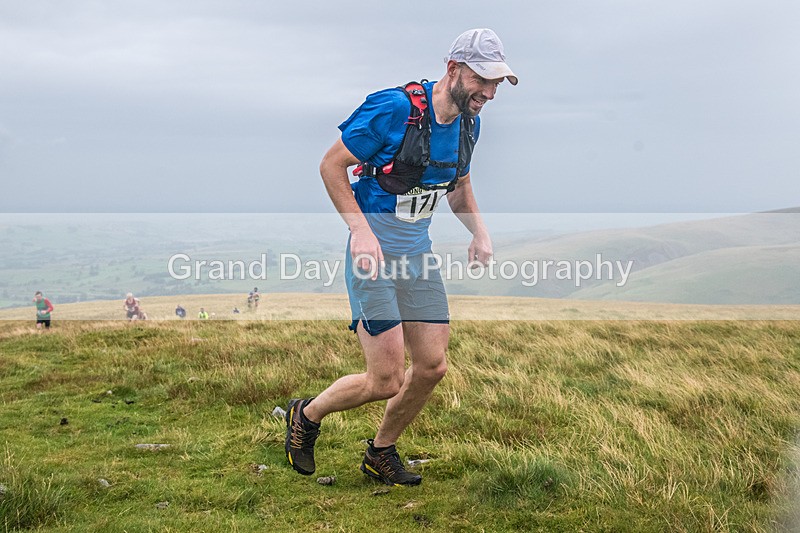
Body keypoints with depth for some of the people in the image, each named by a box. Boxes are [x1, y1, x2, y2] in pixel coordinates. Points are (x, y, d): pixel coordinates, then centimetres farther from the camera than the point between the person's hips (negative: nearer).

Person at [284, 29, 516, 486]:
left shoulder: (468, 122, 5)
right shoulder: (394, 109, -19)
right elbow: (331, 165, -13)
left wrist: (480, 232, 4)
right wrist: (361, 229, -22)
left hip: (418, 249, 8)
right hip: (375, 248, -7)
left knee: (432, 366, 5)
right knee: (386, 382, -9)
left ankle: (381, 452, 27)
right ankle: (306, 416, 19)